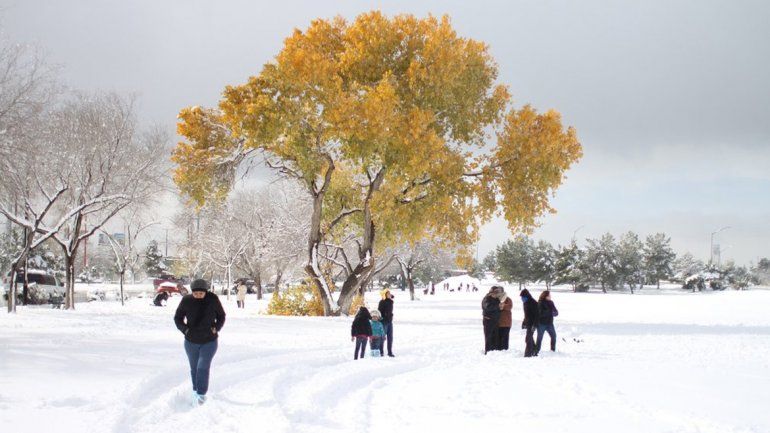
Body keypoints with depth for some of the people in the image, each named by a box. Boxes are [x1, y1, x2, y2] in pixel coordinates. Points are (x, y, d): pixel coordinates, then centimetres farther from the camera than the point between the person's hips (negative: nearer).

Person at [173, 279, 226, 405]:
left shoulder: (213, 300, -14)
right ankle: (195, 390, 31)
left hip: (209, 341, -2)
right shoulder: (186, 301, -14)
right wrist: (185, 329, -15)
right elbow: (178, 318, 0)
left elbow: (221, 316, 3)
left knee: (203, 367, -11)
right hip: (191, 342, 2)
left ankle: (201, 394, -5)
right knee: (194, 367, 13)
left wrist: (216, 328, -13)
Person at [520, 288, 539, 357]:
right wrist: (524, 323, 20)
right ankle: (534, 353, 24)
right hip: (528, 323, 9)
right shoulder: (526, 303, 13)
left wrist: (534, 325, -24)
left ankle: (528, 354, -11)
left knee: (528, 339, -12)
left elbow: (536, 315, -20)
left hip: (532, 324, -9)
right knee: (530, 339, 14)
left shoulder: (533, 303, -16)